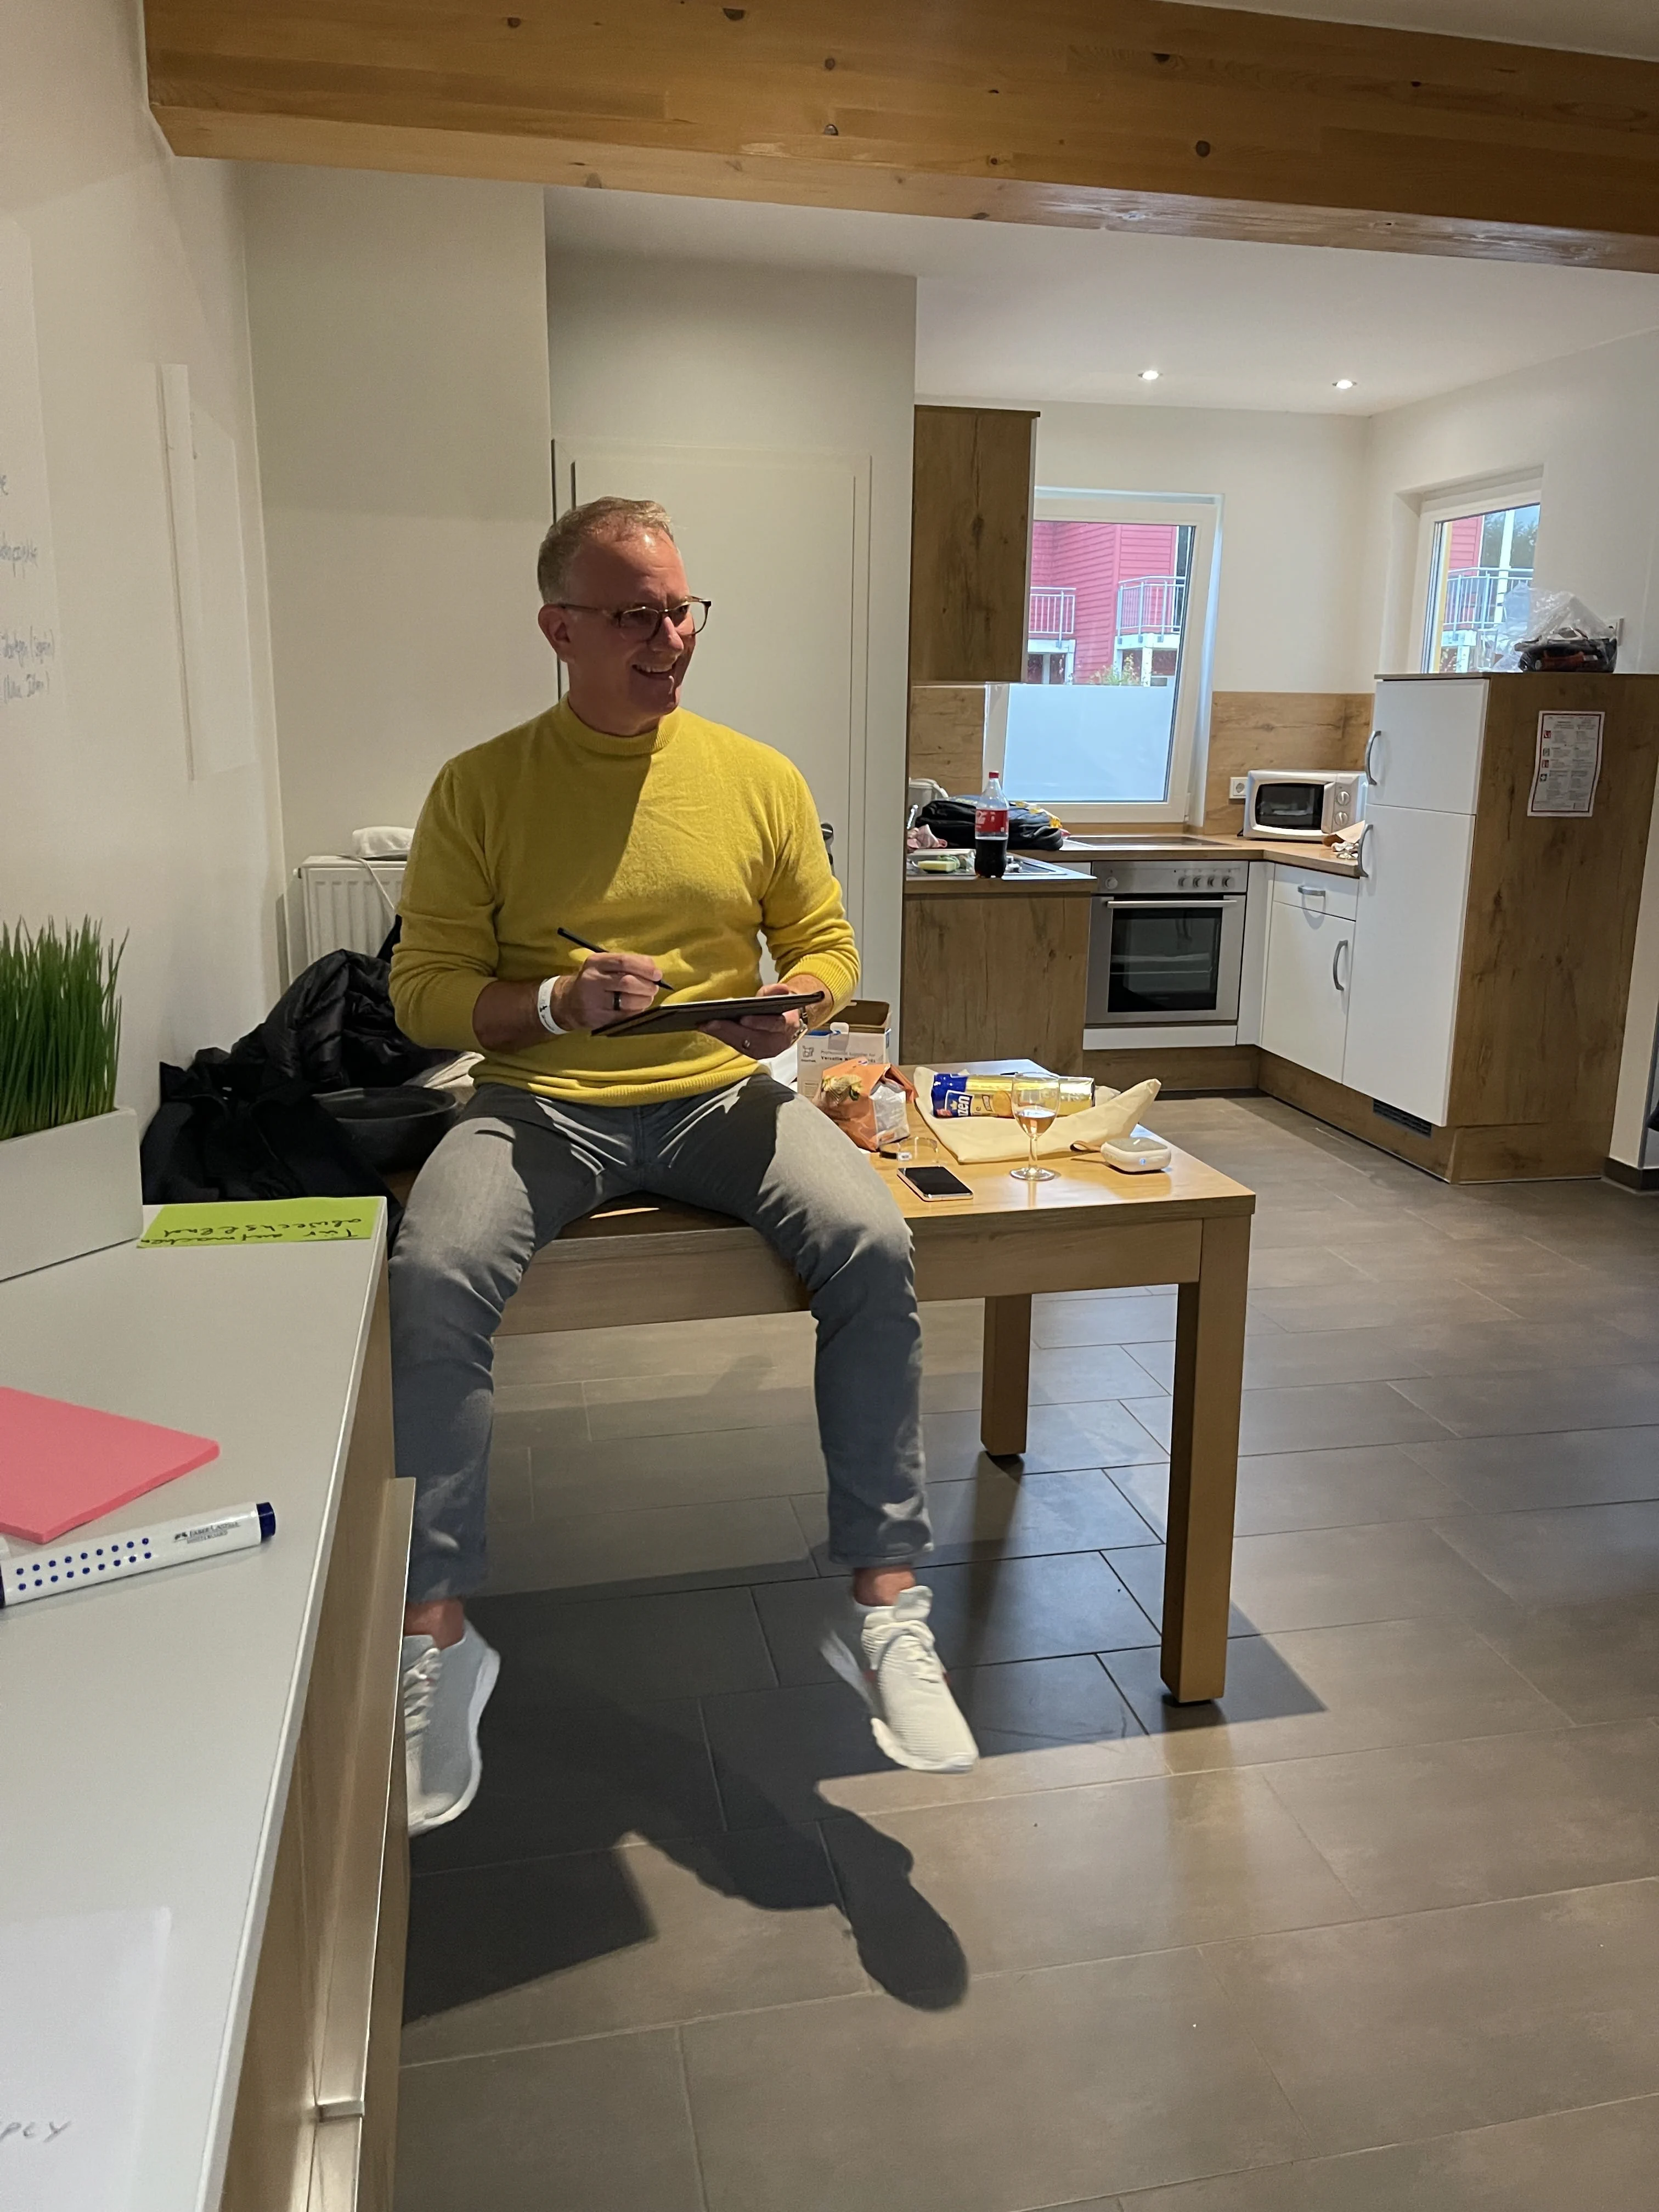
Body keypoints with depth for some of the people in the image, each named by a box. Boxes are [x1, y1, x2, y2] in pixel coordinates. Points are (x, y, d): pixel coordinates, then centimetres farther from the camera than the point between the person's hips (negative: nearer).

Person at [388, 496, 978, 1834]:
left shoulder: (760, 778, 8)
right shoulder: (480, 788, 2)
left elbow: (828, 945, 13)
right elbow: (426, 988, 0)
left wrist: (791, 1007, -11)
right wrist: (559, 1002, -18)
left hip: (723, 1093, 2)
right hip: (539, 1100, -1)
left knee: (875, 1245, -26)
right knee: (433, 1274, -30)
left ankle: (887, 1609, -14)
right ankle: (437, 1638, -12)